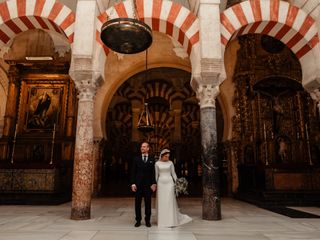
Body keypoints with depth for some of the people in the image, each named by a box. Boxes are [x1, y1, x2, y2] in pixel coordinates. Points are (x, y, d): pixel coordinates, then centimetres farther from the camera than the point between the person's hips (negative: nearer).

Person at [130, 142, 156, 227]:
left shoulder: (152, 159, 5)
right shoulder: (136, 159, 6)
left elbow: (154, 172, 2)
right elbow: (133, 172, 3)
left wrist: (154, 183, -7)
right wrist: (133, 183, -5)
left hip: (148, 184, 0)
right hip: (138, 184, 1)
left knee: (148, 203, 6)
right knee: (137, 203, 6)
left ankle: (147, 220, 18)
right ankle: (138, 220, 17)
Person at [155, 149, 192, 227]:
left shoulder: (170, 163, 3)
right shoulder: (157, 163, 4)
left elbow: (173, 174, 5)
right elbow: (156, 175, 7)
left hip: (169, 182, -1)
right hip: (161, 183, 1)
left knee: (170, 201, -5)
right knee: (161, 202, 4)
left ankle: (171, 221, 1)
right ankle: (162, 220, 15)